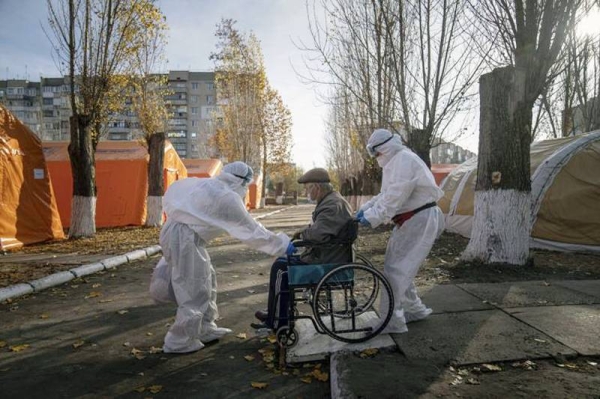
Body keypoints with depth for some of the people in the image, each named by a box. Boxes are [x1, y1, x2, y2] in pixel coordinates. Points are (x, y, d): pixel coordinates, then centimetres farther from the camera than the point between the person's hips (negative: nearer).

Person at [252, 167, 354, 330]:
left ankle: (277, 322, 6)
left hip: (327, 263, -11)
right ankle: (275, 315, 23)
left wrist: (303, 233, -13)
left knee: (280, 268, -8)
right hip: (326, 257, 11)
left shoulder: (333, 205, -22)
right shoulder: (332, 200, 12)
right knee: (281, 262, 15)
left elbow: (319, 233, -34)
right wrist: (305, 232, 1)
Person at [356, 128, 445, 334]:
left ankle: (392, 321, 0)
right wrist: (365, 208, 6)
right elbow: (386, 194, 17)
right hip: (410, 221, 11)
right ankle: (415, 309, 30)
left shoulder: (404, 160, -18)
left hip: (420, 221, -11)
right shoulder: (396, 162, 16)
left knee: (396, 269, -9)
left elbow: (395, 196, -26)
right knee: (398, 266, 16)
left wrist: (373, 217, -24)